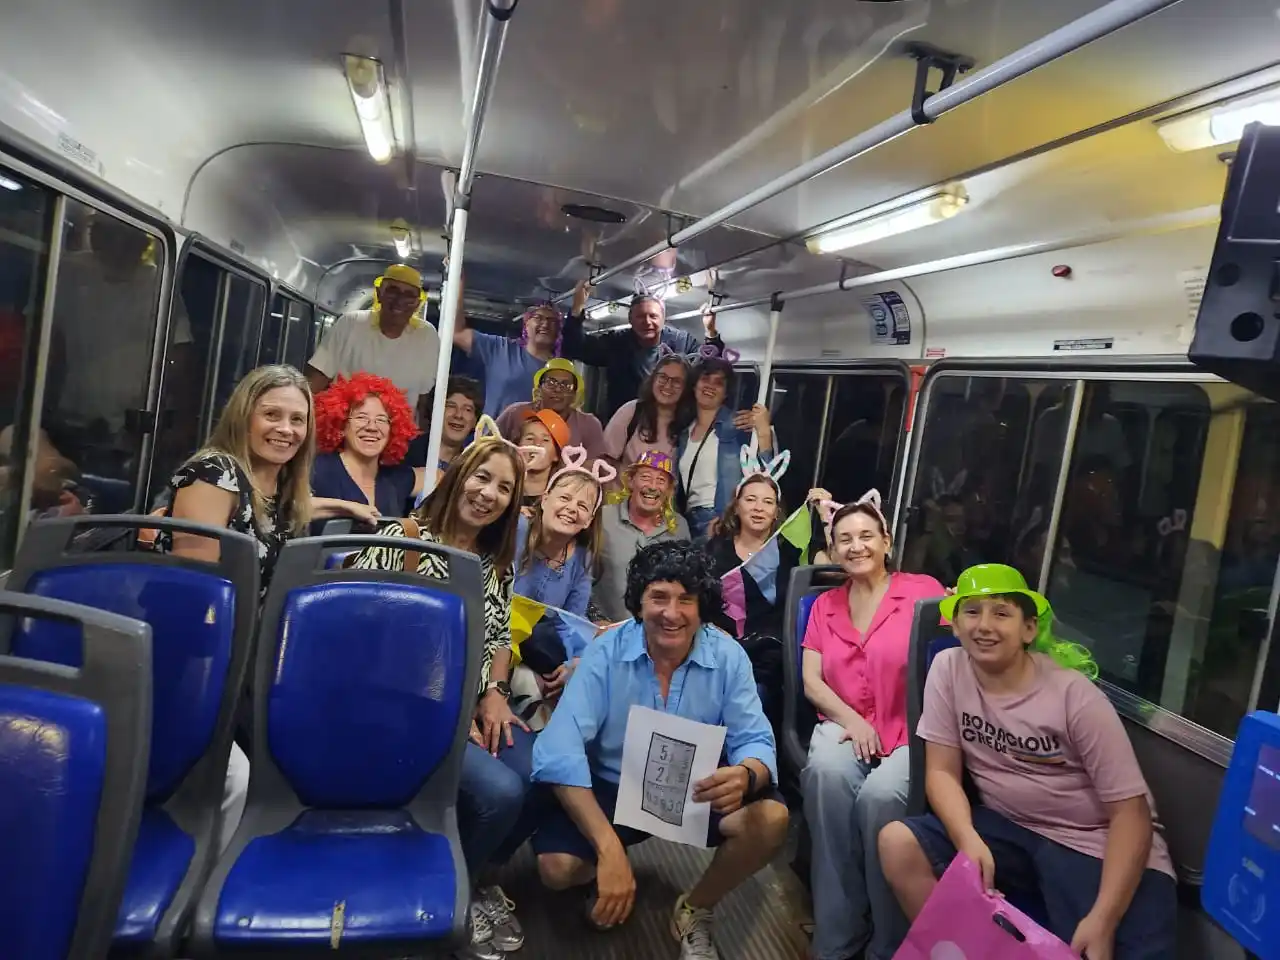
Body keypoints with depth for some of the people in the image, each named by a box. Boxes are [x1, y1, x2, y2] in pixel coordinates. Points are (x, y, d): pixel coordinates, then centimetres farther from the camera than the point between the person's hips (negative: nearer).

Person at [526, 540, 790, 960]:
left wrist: (746, 775, -43)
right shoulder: (606, 652, -20)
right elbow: (560, 751, -27)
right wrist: (609, 849, -38)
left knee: (771, 819, -24)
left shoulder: (728, 657, -13)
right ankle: (612, 872, 14)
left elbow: (756, 741, -15)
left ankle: (695, 911, 5)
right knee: (557, 866, -25)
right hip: (612, 788, -1)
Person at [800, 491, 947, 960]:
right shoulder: (824, 605, 15)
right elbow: (811, 680, 8)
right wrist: (851, 720, -8)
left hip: (909, 731, -3)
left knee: (880, 794, -34)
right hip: (844, 723, 3)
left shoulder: (923, 590, 1)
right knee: (826, 772, -32)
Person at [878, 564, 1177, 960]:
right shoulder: (948, 669, -6)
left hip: (1097, 845, -4)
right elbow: (942, 771, -4)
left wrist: (1102, 920, -23)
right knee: (898, 844, -17)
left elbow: (1130, 810, -13)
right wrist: (969, 841, -25)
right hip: (1008, 827, 4)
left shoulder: (1074, 696, -15)